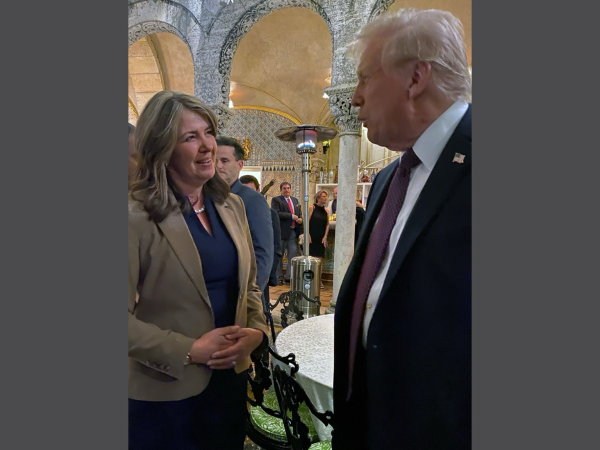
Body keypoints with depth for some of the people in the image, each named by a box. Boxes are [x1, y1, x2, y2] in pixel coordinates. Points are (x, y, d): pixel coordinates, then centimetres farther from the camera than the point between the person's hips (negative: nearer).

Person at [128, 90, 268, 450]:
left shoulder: (232, 205, 3)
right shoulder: (138, 217, -15)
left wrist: (256, 331, -7)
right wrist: (189, 350, -19)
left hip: (231, 376, 5)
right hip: (166, 391, -5)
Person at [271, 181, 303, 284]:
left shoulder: (295, 200, 17)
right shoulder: (276, 200, -4)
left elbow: (300, 213, 20)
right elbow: (277, 213, -17)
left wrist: (300, 219, -3)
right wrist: (291, 216, -18)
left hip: (293, 231, 5)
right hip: (281, 231, -5)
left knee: (293, 253, 3)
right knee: (279, 255, 5)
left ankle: (289, 276, 11)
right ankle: (279, 276, 15)